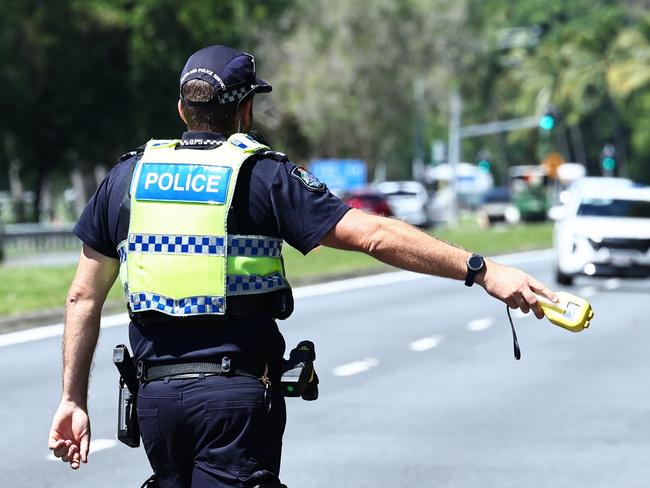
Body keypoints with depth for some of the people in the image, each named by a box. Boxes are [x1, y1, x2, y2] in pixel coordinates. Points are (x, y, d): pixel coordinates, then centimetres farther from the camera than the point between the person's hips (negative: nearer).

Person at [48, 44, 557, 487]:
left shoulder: (128, 176, 9)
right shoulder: (265, 175, -2)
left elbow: (84, 296, 11)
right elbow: (375, 235, -11)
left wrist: (74, 400, 16)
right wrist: (481, 270, -11)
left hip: (157, 396, 4)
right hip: (238, 396, -4)